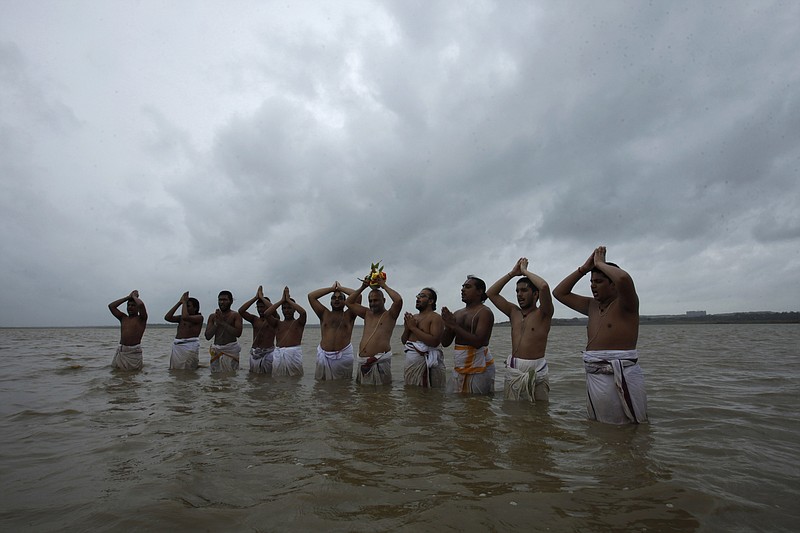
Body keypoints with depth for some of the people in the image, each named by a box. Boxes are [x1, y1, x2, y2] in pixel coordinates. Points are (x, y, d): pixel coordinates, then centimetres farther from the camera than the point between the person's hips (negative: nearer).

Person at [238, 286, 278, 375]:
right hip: (254, 353, 5)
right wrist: (255, 297, -5)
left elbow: (273, 310, -24)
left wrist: (262, 297, -11)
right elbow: (241, 311, -4)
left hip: (268, 353, -4)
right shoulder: (254, 319, 10)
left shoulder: (274, 321, -2)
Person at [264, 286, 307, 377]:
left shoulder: (298, 322, 8)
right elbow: (267, 313, -2)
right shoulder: (278, 323, 15)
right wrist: (282, 300, 1)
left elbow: (303, 312, -14)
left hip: (294, 353, -2)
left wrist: (288, 300, -4)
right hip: (278, 353, 3)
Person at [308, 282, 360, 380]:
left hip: (343, 355, -1)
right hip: (324, 355, 2)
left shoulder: (349, 315, 10)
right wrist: (332, 288, 13)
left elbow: (358, 296, -2)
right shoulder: (324, 314, 14)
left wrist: (341, 288, 11)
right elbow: (311, 296, 8)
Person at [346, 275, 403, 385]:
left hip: (380, 361, -6)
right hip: (362, 361, 6)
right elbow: (349, 302, 20)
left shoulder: (389, 315, 3)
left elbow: (398, 300, -16)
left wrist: (384, 286, -4)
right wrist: (363, 287, 11)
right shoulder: (367, 314, 19)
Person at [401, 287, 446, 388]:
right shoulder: (413, 317, 14)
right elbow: (403, 341, 16)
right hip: (410, 362, 8)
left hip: (425, 363, -7)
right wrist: (407, 328, -4)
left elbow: (434, 342, -23)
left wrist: (413, 328, -17)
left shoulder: (436, 318, -8)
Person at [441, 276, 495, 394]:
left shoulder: (485, 312, -8)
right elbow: (445, 343, 12)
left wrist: (454, 326, -18)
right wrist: (448, 325, -7)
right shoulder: (457, 314, 12)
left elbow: (478, 342, -21)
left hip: (479, 367, -6)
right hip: (459, 367, 6)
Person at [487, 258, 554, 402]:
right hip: (513, 370, 5)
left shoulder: (543, 314, -3)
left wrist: (525, 271, -6)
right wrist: (512, 273, 7)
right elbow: (491, 293, 10)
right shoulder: (514, 312, 12)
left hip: (536, 371, -5)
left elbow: (544, 287, -22)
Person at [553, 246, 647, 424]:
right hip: (594, 377, 7)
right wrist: (584, 268, 6)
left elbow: (624, 279, -30)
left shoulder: (625, 304, -8)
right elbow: (559, 293, 14)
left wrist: (600, 263, -12)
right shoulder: (592, 306, 12)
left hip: (621, 378, -7)